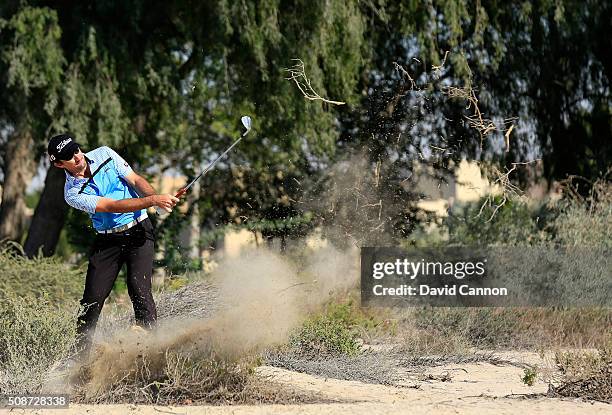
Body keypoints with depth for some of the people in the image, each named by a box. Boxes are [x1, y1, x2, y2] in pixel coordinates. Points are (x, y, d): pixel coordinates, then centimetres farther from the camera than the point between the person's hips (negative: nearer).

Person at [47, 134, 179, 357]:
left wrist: (157, 196, -22)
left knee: (139, 288, -17)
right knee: (92, 300, -3)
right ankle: (81, 354, 9)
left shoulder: (104, 155, -2)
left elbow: (135, 181, -1)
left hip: (138, 231, 0)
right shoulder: (73, 193, -12)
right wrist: (152, 201, -30)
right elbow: (112, 206, -21)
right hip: (107, 242, 0)